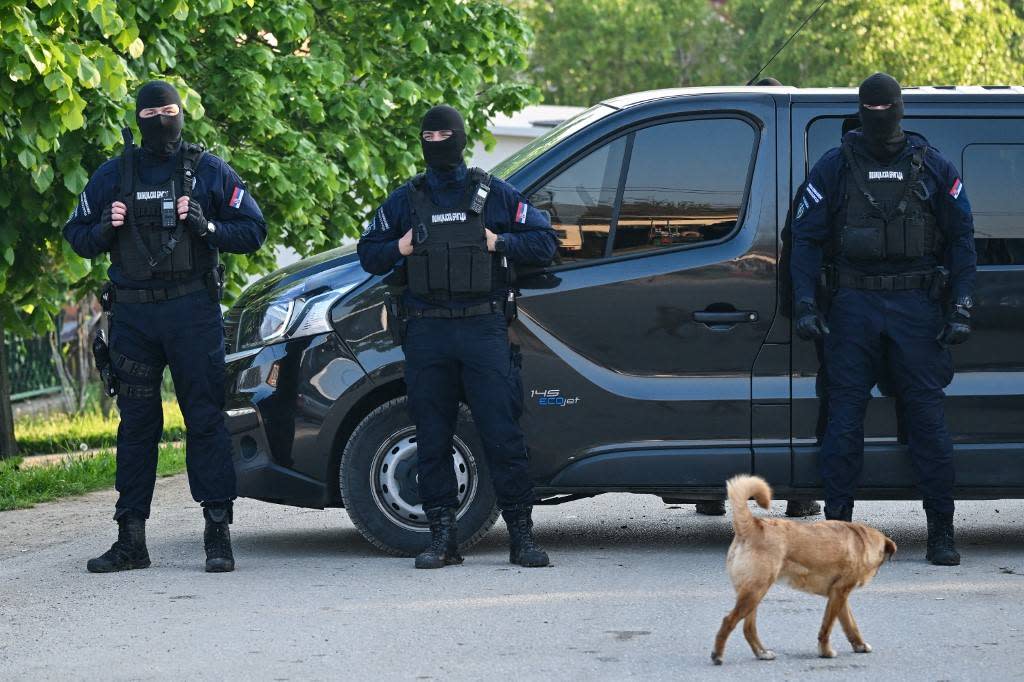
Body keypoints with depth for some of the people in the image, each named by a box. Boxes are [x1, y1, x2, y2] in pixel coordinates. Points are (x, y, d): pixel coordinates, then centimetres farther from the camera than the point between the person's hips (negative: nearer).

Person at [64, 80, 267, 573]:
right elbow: (75, 234, 15)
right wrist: (105, 230, -6)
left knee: (205, 419, -5)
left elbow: (253, 230, 5)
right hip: (132, 314, 2)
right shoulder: (114, 175, 10)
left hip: (192, 312, -2)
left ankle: (218, 534, -3)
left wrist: (207, 227, -13)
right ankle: (131, 540, 9)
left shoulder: (209, 172, 5)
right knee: (136, 424, 5)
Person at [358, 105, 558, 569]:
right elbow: (367, 252, 19)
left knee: (502, 434, -7)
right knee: (431, 440, 2)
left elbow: (544, 242, 10)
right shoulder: (404, 200, 14)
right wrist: (399, 249, 0)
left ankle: (522, 535, -2)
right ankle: (442, 538, 8)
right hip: (426, 333, 2)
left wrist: (499, 243, -4)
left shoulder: (494, 195, 9)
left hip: (483, 327, -2)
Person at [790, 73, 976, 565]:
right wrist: (805, 305, -5)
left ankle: (942, 534, 3)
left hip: (917, 308, 0)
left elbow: (961, 239, 9)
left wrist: (960, 310, 0)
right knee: (844, 419, -2)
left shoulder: (933, 168, 7)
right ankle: (837, 529, 5)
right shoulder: (834, 167, 6)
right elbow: (805, 237, 5)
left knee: (927, 418, -2)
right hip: (853, 306, 0)